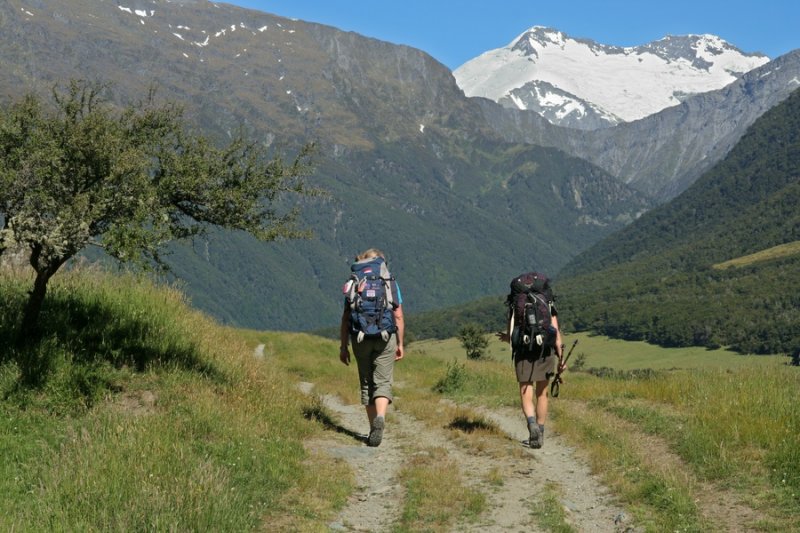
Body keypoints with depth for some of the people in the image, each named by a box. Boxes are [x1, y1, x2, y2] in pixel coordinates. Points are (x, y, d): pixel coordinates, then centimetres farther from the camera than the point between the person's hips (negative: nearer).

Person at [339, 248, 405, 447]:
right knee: (383, 383, -1)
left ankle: (373, 428, 15)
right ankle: (380, 418, -27)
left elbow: (345, 319, 3)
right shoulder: (390, 283, 4)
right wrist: (400, 344, 7)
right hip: (386, 338, -1)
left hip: (360, 339, 1)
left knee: (367, 384, 13)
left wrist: (343, 346, 7)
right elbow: (398, 317, 1)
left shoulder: (352, 285, 6)